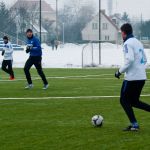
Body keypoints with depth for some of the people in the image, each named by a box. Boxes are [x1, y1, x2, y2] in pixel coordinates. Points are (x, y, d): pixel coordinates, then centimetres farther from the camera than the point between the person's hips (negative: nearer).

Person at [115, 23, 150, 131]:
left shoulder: (128, 43, -11)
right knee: (134, 101, 18)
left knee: (124, 100, 6)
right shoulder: (138, 42, 15)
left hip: (132, 77, -8)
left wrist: (120, 72, -14)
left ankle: (134, 124, 1)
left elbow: (129, 60, -23)